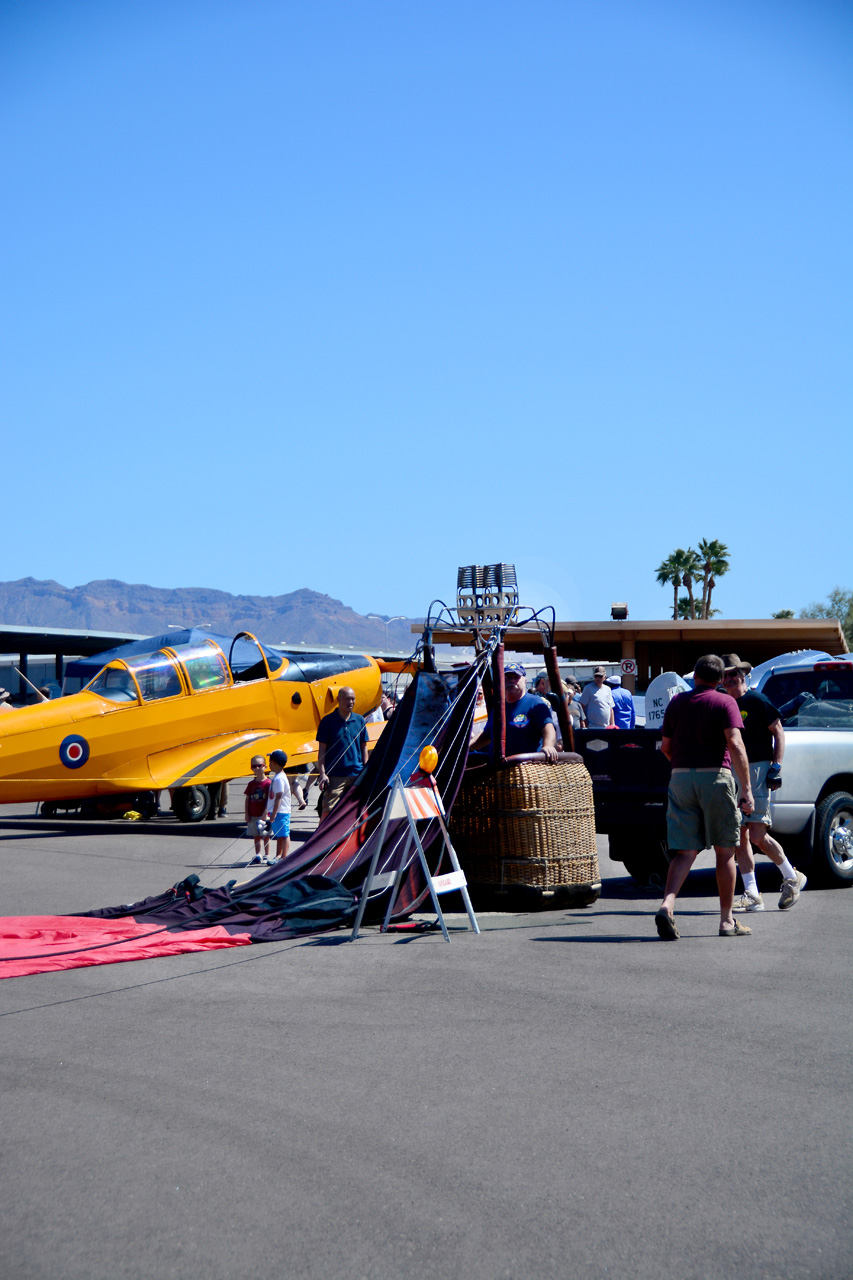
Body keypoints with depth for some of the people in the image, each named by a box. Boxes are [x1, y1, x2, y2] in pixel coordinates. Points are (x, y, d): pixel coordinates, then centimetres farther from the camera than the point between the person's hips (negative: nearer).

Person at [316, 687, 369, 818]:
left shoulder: (360, 720, 9)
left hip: (357, 774, 4)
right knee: (329, 809, -9)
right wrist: (322, 774, -9)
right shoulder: (328, 721, -1)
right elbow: (322, 749, -1)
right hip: (335, 776, -4)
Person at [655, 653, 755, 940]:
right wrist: (747, 788, -17)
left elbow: (665, 747, 14)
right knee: (725, 851, 9)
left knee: (685, 851, 2)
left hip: (680, 776, 3)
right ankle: (727, 920, 12)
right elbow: (735, 745, -15)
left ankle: (666, 905, -21)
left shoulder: (676, 702, 11)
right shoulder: (725, 702, -2)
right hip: (715, 776, -3)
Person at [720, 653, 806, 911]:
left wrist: (776, 767, -12)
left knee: (757, 836, -10)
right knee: (741, 835, 1)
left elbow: (778, 733, -3)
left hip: (757, 770, -6)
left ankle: (792, 878, 12)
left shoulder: (756, 701, -4)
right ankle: (752, 897, 4)